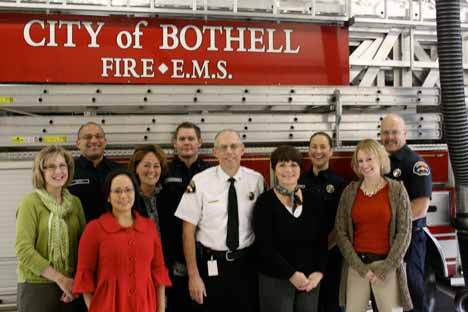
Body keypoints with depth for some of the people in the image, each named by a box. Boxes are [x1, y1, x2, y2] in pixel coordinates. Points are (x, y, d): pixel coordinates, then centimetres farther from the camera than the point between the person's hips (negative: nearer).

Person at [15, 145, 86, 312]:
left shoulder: (75, 202, 6)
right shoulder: (31, 202, -7)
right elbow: (24, 250, -14)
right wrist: (60, 278, -15)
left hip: (69, 287, 4)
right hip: (36, 286, -4)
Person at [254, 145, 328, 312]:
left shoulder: (314, 199, 4)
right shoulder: (265, 202, -8)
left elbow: (322, 240, 4)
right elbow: (264, 247, -12)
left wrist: (319, 272, -8)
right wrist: (291, 274, -16)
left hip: (310, 279, 4)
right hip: (275, 280, -3)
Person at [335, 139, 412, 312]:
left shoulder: (397, 189, -2)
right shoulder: (349, 191, 2)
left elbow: (404, 232, -5)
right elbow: (340, 232, 1)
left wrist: (384, 268, -10)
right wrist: (361, 267, -8)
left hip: (387, 265, -1)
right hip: (356, 265, 2)